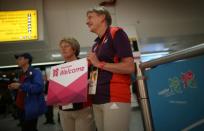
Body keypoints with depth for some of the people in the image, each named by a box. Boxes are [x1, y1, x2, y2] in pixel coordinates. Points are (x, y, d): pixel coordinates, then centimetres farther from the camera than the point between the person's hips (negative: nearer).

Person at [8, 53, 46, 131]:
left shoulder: (35, 72, -10)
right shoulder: (22, 75, 16)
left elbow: (38, 87, -27)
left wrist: (20, 86, -24)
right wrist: (14, 88, 9)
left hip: (31, 109, -9)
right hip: (22, 108, 9)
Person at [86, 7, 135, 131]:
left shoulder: (116, 33, -4)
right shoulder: (95, 45, 17)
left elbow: (130, 67, -13)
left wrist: (100, 64, -11)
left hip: (115, 99, -7)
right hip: (97, 100, 7)